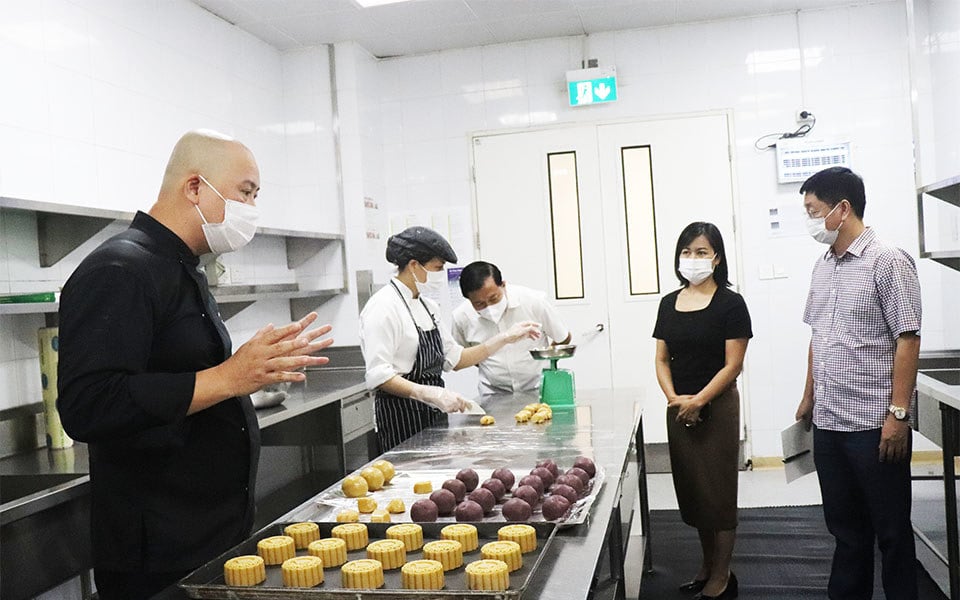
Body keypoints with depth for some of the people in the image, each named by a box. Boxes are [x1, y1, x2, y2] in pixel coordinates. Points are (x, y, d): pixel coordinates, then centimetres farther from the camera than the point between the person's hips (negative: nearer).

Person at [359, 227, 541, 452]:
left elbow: (455, 359, 16)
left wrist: (506, 338, 12)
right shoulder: (384, 306, -14)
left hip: (433, 416, 8)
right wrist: (432, 394, -30)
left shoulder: (426, 305, 12)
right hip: (401, 418, -8)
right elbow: (378, 375, -22)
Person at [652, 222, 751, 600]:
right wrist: (673, 398, -7)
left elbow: (733, 365, -12)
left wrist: (698, 400, -18)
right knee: (692, 489, 13)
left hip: (716, 406, -5)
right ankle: (707, 564, 30)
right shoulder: (669, 303, 7)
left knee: (718, 490, 2)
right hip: (678, 408, 5)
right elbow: (662, 359, 8)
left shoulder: (730, 303, -8)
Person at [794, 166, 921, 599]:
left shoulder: (888, 262, -10)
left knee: (890, 528, 8)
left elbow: (907, 340, -13)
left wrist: (898, 413, -16)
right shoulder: (823, 267, 10)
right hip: (828, 421, 7)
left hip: (874, 424, -6)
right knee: (844, 523, 18)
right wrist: (809, 397, 18)